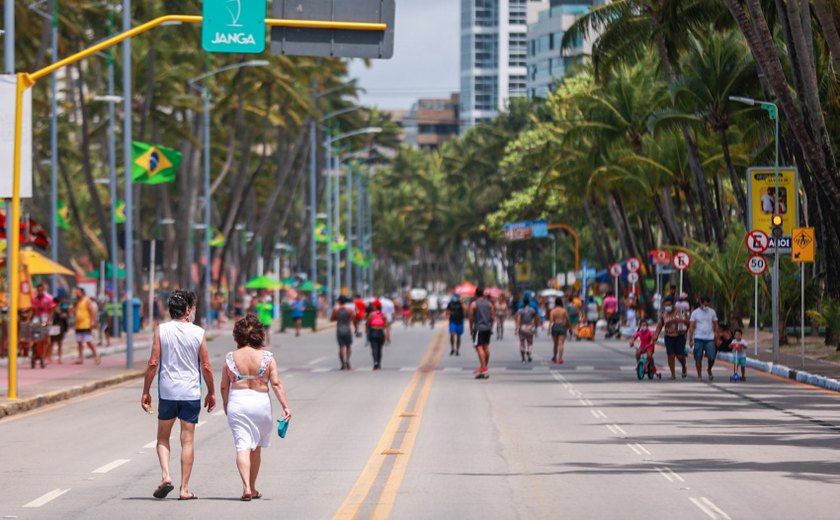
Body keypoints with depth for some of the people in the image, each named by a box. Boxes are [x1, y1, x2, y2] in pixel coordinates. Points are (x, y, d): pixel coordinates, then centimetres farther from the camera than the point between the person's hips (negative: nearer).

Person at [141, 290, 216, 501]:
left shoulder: (161, 330, -3)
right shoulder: (198, 333, -2)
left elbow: (153, 363, -5)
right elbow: (206, 367, 0)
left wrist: (145, 392, 3)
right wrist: (211, 392, 13)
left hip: (167, 391, 0)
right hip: (191, 393, 0)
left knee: (163, 438, 15)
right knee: (188, 440, 5)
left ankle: (165, 476, -5)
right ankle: (184, 489, 5)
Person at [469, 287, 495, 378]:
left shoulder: (473, 304, -5)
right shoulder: (489, 304, 8)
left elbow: (471, 318, -5)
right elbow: (492, 317, 9)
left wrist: (471, 329, 5)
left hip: (478, 328, -6)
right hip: (487, 328, 6)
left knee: (479, 347, -9)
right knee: (486, 347, 14)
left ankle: (483, 368, -20)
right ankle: (485, 367, 22)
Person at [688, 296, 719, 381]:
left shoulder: (712, 312, 7)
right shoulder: (695, 313, 0)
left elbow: (715, 325, 12)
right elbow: (691, 326, -1)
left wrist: (716, 335, 4)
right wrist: (690, 339, -6)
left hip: (710, 339, 1)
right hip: (699, 339, -1)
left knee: (711, 357, -6)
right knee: (698, 358, 0)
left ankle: (709, 370, 22)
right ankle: (699, 375, 11)